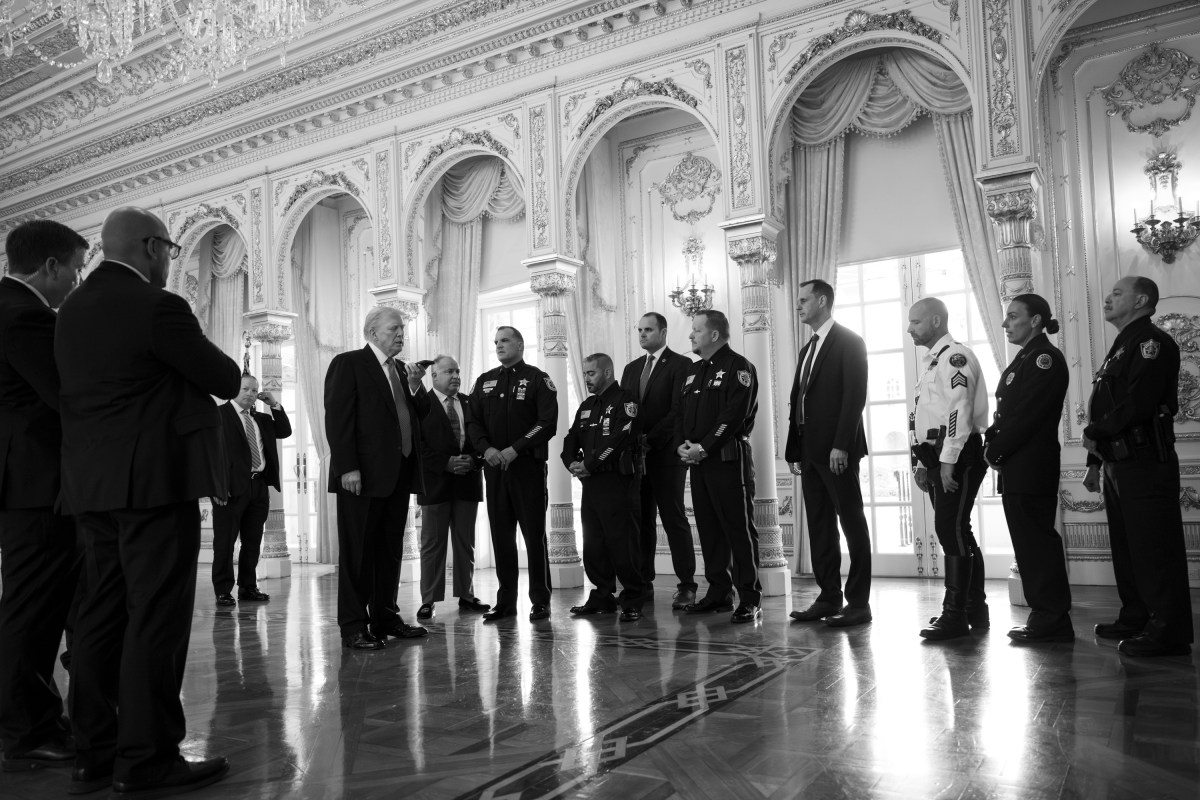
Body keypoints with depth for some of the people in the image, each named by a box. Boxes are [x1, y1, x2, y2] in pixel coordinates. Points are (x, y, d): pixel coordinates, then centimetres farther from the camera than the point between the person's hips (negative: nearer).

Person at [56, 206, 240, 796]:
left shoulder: (71, 309, 13)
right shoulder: (157, 307, -13)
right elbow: (226, 380, -9)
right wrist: (202, 366, 12)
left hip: (91, 485, 9)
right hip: (155, 481, -8)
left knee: (101, 616, 12)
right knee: (156, 619, -3)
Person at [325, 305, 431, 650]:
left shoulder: (403, 370, 18)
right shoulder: (348, 364, -3)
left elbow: (420, 416, 15)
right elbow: (337, 419, -11)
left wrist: (415, 387, -3)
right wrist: (347, 467, -19)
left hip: (399, 474, 7)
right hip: (361, 475, -7)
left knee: (391, 550, 11)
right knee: (357, 551, 0)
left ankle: (385, 617, 20)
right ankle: (353, 626, 5)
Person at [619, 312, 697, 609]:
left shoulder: (681, 365, -2)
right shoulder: (631, 368, 19)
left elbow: (678, 411, -10)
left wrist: (649, 440, -14)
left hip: (665, 453, -5)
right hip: (635, 455, 6)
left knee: (674, 519, -4)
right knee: (641, 521, 5)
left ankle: (686, 585, 1)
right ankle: (643, 583, 11)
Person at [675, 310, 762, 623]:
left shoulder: (738, 367, -5)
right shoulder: (693, 370, 20)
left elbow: (734, 414, -15)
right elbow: (681, 412, 18)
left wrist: (704, 447, -17)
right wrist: (682, 444, 1)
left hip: (728, 458, -8)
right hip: (697, 459, 8)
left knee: (738, 527, -5)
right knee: (708, 528, 10)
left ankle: (749, 600, 0)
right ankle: (718, 593, 18)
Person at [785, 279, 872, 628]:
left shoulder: (849, 341, -3)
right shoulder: (807, 349, 20)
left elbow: (855, 395, -13)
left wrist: (841, 445, -20)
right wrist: (794, 449, 10)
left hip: (836, 450, -8)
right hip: (810, 451, 8)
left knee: (852, 523, -1)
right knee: (819, 525, 7)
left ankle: (858, 602, 4)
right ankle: (829, 597, 13)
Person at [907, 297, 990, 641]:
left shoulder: (955, 356, -9)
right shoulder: (933, 362, 22)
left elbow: (959, 410, -19)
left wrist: (948, 461, -22)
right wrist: (923, 463, 18)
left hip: (957, 457, -10)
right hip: (938, 458, 10)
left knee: (951, 530, -11)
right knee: (957, 532, 12)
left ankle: (955, 616, -6)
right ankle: (975, 610, 21)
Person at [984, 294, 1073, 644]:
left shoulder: (1045, 357, -9)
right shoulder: (1025, 359, 20)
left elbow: (1028, 413, -17)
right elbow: (1007, 412, 18)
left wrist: (996, 449, -12)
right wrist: (993, 442, 3)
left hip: (1031, 467, -9)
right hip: (1017, 467, 9)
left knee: (1036, 540, -5)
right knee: (1030, 540, 11)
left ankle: (1052, 621, 1)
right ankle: (1045, 616, 18)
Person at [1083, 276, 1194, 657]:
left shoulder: (1152, 342, -9)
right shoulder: (1121, 348, 22)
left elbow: (1139, 404, -22)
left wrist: (1095, 433, -11)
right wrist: (1095, 461, 18)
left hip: (1145, 463, -10)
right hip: (1118, 464, 10)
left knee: (1155, 548, -6)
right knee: (1126, 546, 14)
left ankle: (1169, 632, 0)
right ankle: (1136, 620, 23)